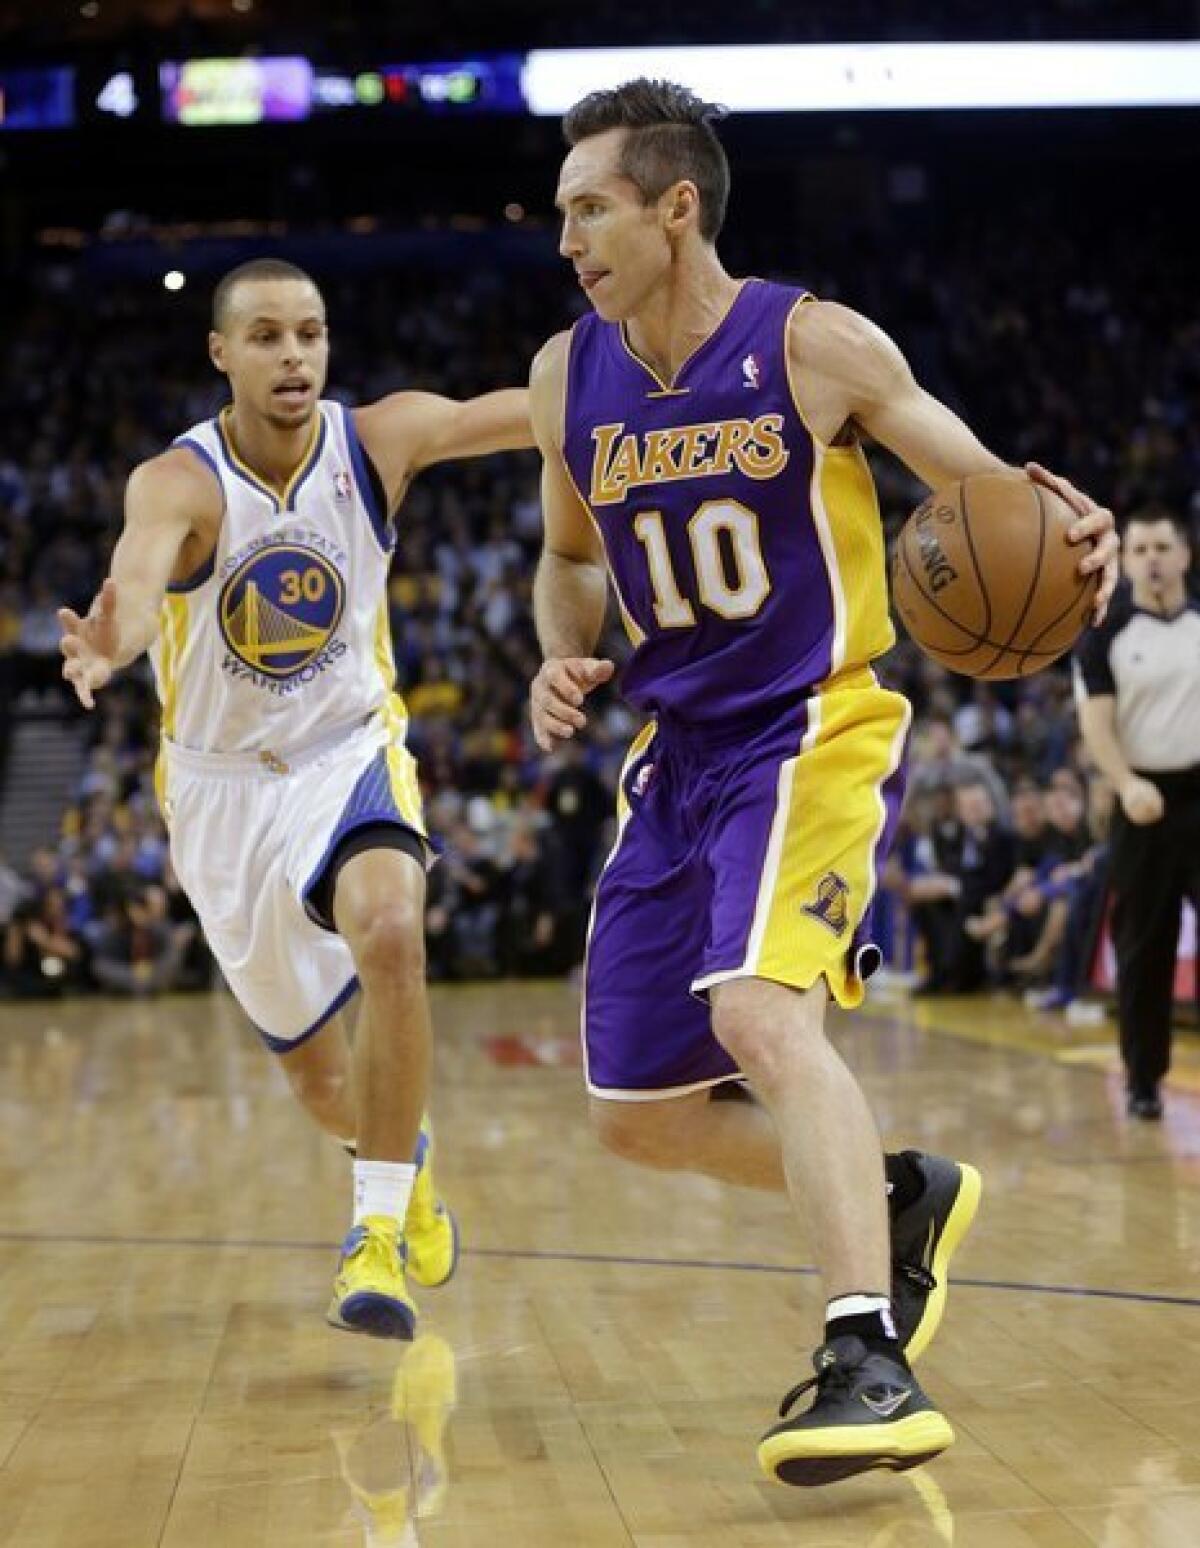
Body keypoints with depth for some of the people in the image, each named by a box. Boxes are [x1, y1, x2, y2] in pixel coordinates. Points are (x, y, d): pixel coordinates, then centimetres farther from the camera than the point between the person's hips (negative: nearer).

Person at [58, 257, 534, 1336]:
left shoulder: (380, 439, -13)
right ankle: (405, 1156, 47)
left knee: (390, 935, -33)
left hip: (350, 753, 0)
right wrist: (112, 640, -68)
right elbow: (138, 570, -45)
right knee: (309, 1065, 11)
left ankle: (377, 1237, -20)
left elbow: (529, 409, -22)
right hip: (223, 783, 0)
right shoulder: (179, 483, -23)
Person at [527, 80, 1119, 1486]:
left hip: (816, 734, -6)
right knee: (636, 1115, 7)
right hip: (678, 755, 6)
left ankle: (871, 1367, -29)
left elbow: (979, 483, -2)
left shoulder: (815, 345, -10)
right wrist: (563, 663, -2)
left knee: (758, 1010, -32)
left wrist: (1063, 526, -25)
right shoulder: (568, 377, 3)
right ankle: (902, 1197, 27)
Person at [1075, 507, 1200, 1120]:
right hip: (1146, 800, -1)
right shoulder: (1105, 634, 0)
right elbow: (1096, 723, -9)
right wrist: (1128, 782, -26)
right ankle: (1144, 1079, 15)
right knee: (1142, 946, 4)